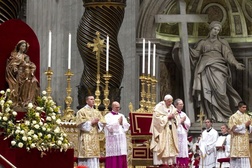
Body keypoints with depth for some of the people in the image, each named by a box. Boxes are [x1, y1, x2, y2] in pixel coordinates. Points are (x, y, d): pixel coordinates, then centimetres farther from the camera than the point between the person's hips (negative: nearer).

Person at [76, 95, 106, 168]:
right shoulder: (81, 112, 1)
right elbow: (81, 124, -10)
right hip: (86, 137, -6)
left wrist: (97, 122, -8)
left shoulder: (97, 112, 18)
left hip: (95, 138, 6)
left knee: (94, 157, 0)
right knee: (87, 154, -13)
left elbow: (102, 123, 12)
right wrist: (91, 122, -11)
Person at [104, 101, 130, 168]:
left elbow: (127, 126, 9)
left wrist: (122, 123, -9)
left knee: (122, 158, 1)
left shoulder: (122, 116, 17)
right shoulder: (108, 116, 0)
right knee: (113, 158, -10)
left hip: (121, 139, 5)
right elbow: (109, 127, -13)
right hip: (112, 139, -5)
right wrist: (118, 122, -9)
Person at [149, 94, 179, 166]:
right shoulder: (159, 107, -6)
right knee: (161, 147, -10)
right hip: (162, 131, -6)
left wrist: (174, 116, -9)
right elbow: (157, 118, -15)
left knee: (171, 147, 2)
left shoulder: (172, 107, 13)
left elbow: (177, 118, 14)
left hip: (171, 132, 6)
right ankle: (161, 162, -11)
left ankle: (170, 162, 3)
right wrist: (167, 117, -15)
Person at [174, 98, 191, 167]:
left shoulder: (184, 114, 19)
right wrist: (181, 121, -8)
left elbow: (188, 124, 13)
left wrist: (183, 122, -4)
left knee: (183, 151, 0)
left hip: (183, 135, 6)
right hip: (176, 135, -6)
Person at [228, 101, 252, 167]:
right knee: (236, 159, -8)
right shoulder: (233, 117, -4)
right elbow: (234, 128, -14)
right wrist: (245, 125, -15)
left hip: (245, 141, 5)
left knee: (245, 159, 1)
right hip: (237, 141, -5)